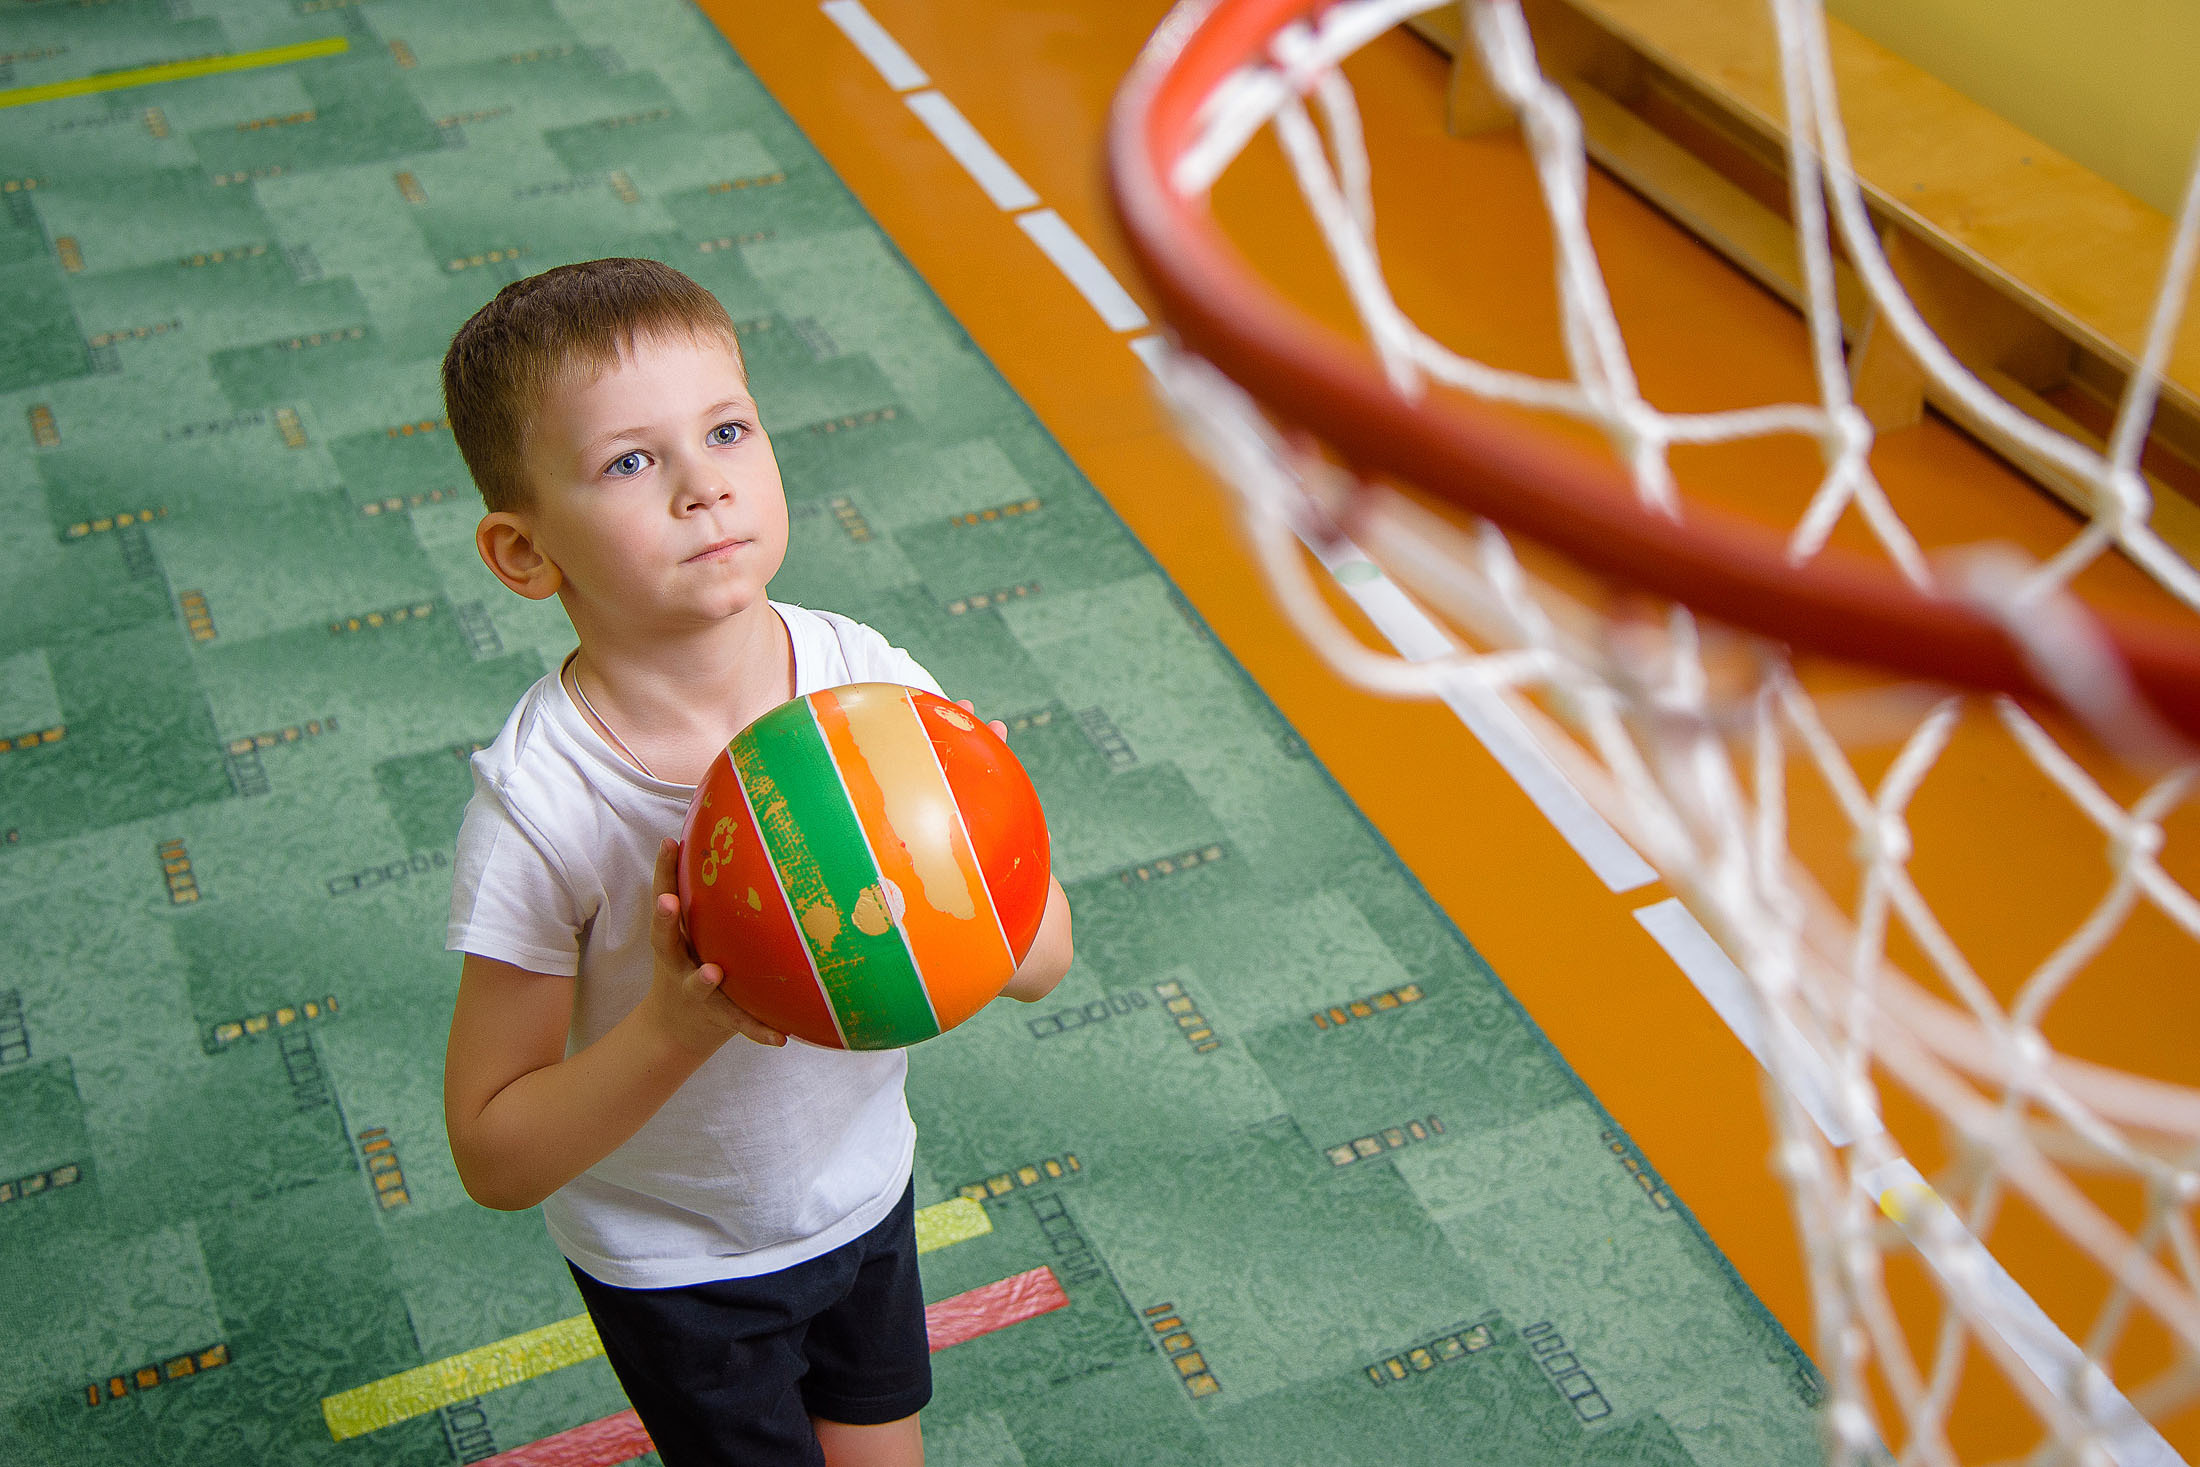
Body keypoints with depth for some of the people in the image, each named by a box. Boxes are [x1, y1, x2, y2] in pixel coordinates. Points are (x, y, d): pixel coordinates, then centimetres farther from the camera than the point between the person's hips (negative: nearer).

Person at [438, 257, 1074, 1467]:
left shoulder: (866, 677, -19)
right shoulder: (539, 803, -29)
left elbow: (1045, 955, -12)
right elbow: (494, 1158, -23)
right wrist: (675, 1023, -38)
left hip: (866, 1188, 4)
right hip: (674, 1264, -4)